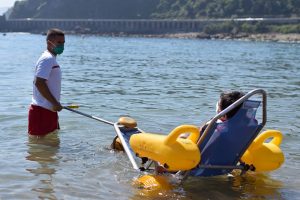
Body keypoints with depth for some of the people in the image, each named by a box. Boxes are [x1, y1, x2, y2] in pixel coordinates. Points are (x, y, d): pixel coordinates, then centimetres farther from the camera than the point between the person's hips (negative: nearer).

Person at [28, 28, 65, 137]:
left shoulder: (51, 58, 17)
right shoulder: (47, 59, -15)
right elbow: (39, 83, -24)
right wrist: (55, 103, -21)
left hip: (49, 109, 10)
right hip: (42, 110, -10)